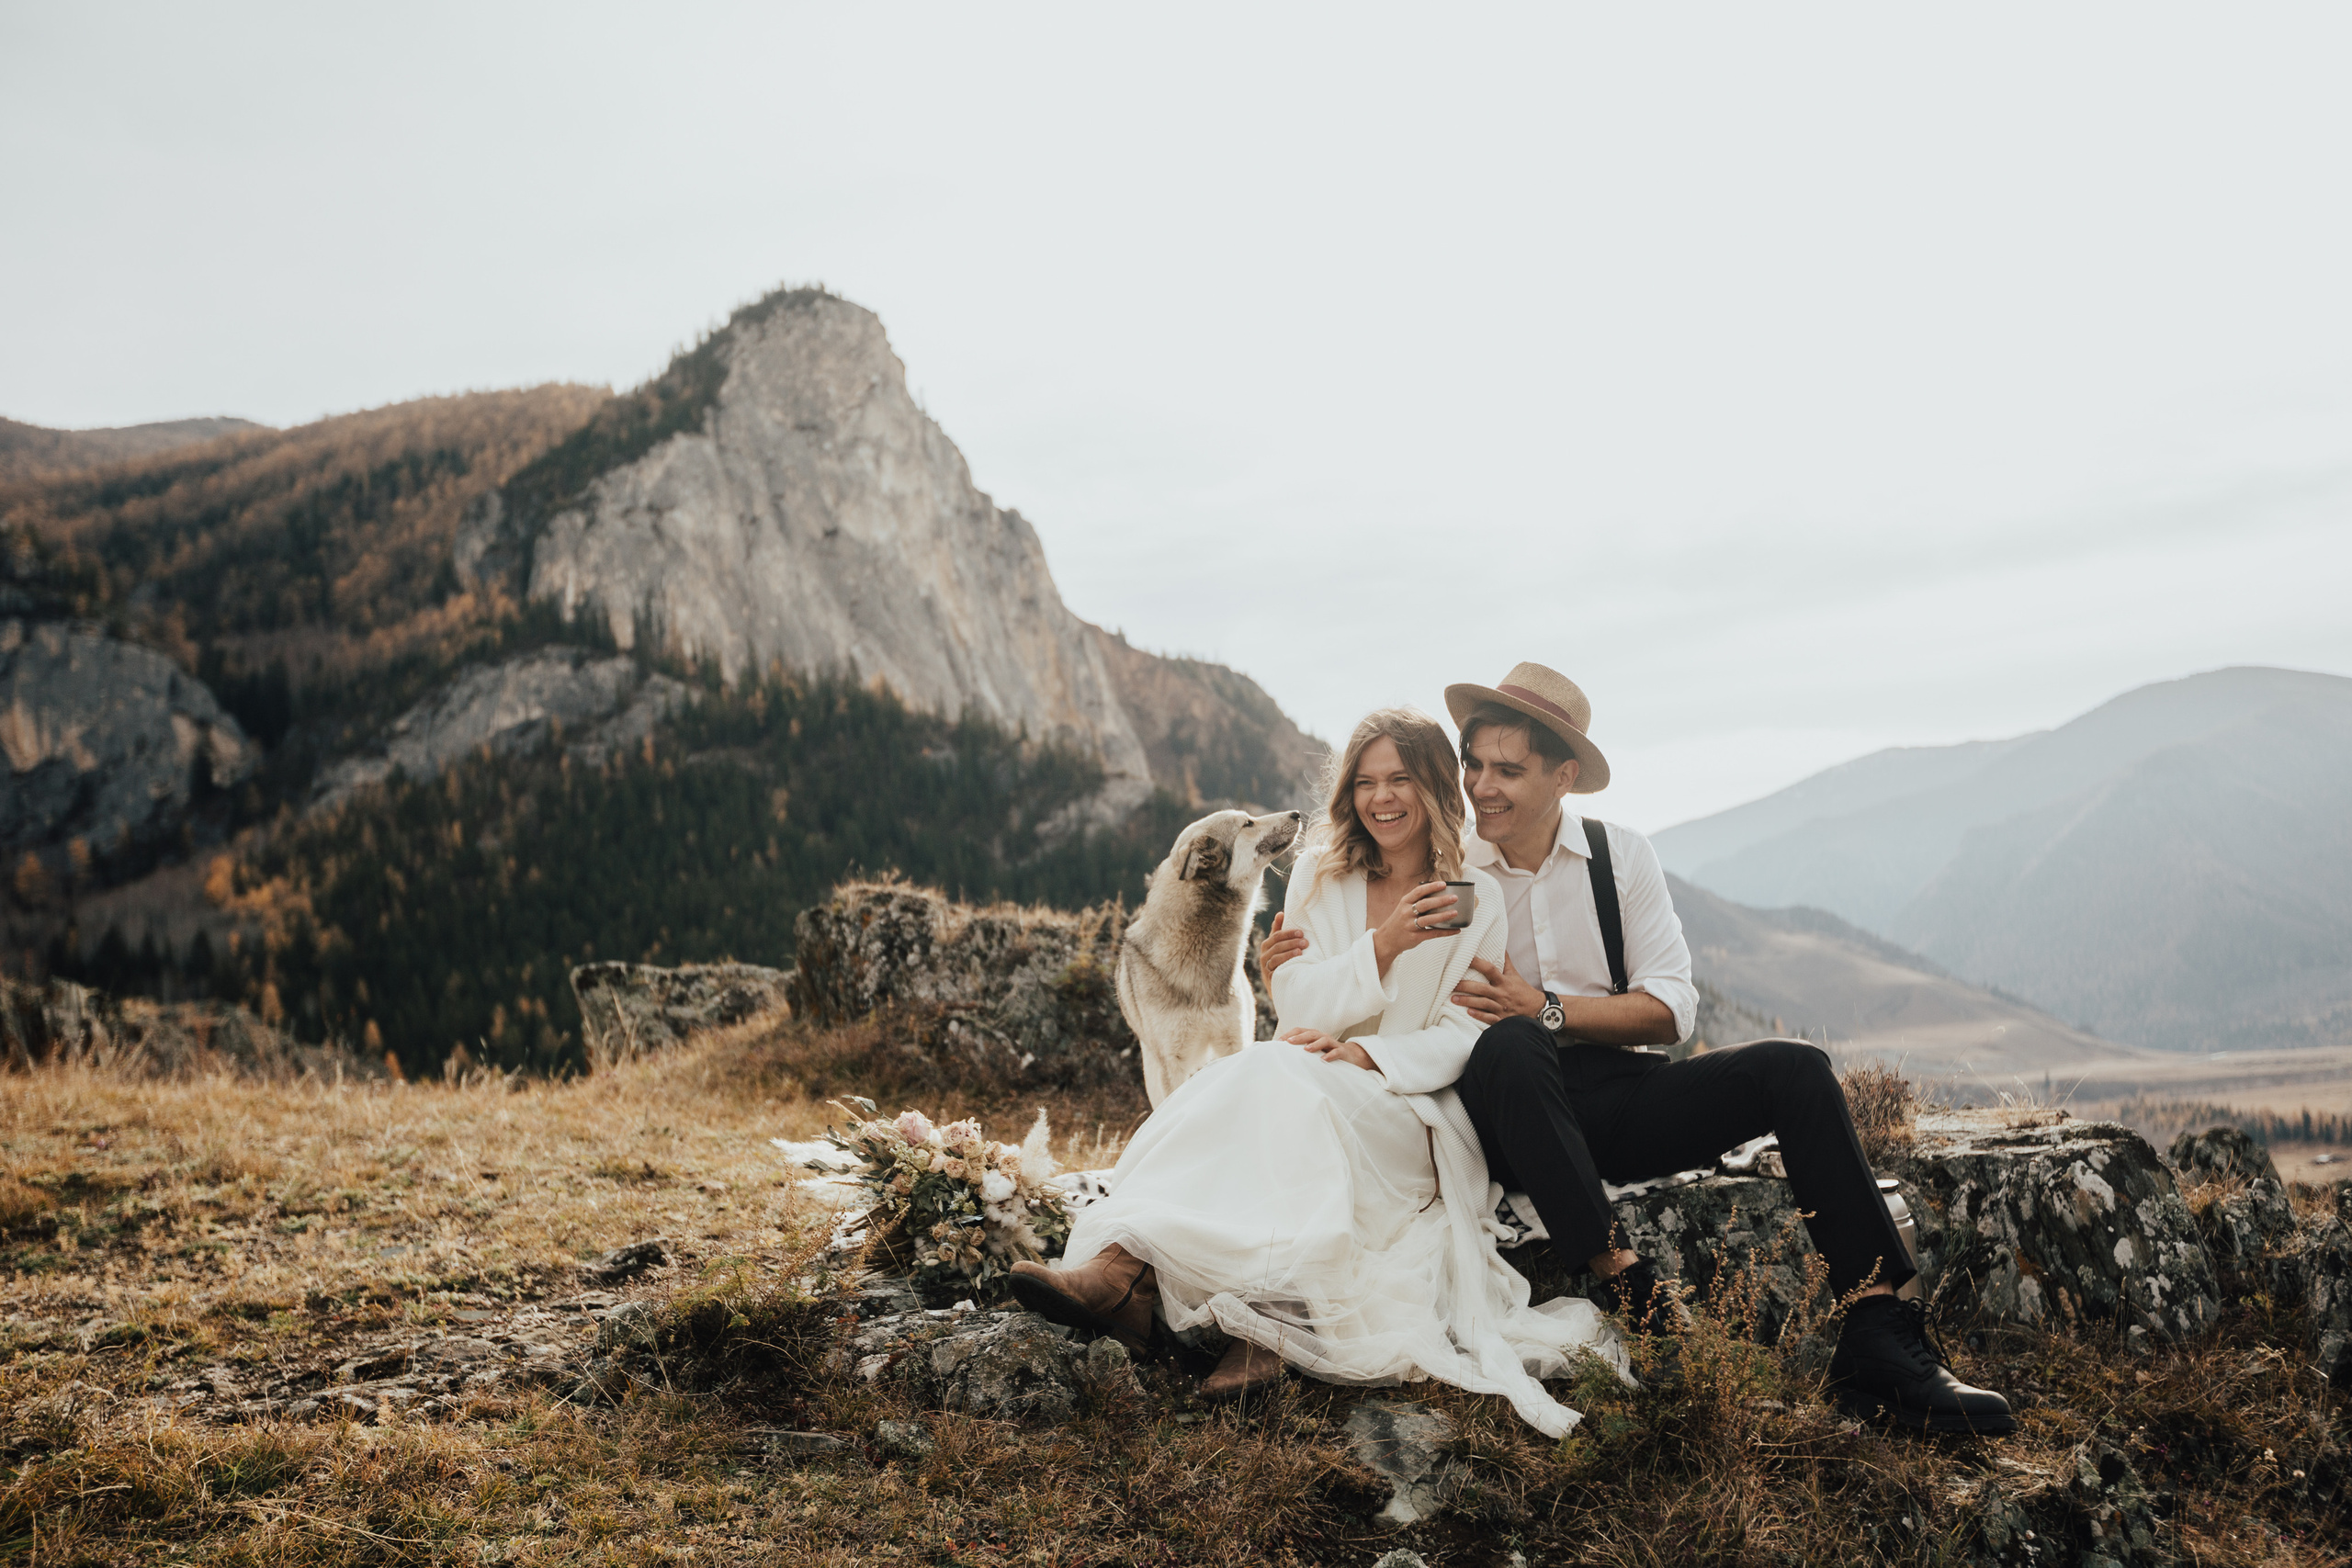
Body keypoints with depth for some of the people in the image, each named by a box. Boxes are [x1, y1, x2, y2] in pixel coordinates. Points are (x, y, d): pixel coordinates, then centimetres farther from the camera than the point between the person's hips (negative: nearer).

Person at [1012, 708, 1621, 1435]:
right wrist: (1382, 946, -15)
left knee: (1279, 1080, -35)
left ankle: (1127, 1272, -47)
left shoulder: (1477, 898, 4)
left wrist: (1367, 1054, -20)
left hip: (1414, 1113, -2)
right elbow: (1298, 1004, 1)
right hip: (1304, 1095, 3)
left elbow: (1467, 1035, -2)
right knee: (1259, 1073, -35)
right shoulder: (1319, 876, 11)